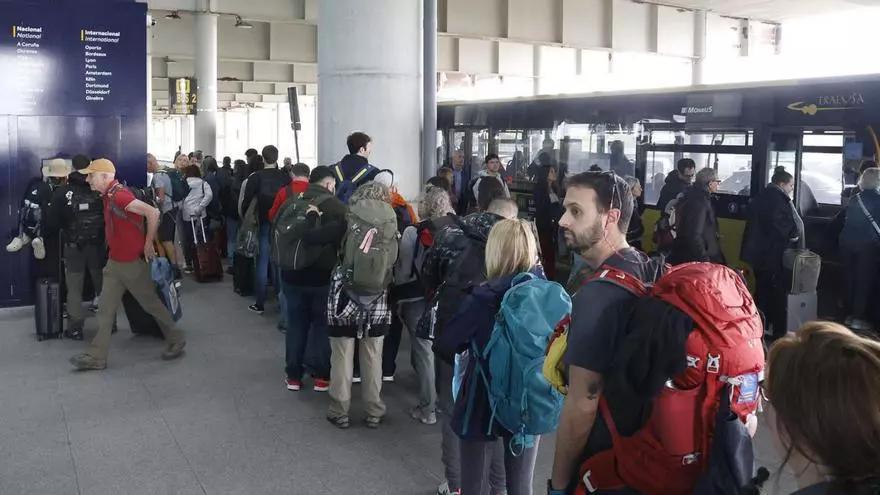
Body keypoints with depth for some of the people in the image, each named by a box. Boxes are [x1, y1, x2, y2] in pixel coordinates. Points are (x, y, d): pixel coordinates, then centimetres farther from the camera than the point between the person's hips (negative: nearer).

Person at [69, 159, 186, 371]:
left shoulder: (119, 195, -21)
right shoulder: (109, 196, 8)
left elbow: (153, 213, -30)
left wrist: (148, 245, -21)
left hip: (133, 262, -9)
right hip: (115, 262, 9)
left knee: (151, 303, 6)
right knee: (105, 309, 5)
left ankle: (176, 340, 23)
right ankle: (96, 356, 9)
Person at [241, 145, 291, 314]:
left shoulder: (255, 178, -7)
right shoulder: (286, 177, -2)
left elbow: (246, 202, -7)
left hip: (263, 224, -2)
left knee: (262, 264, 3)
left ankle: (259, 304, 6)